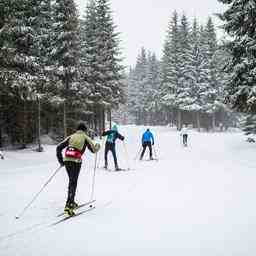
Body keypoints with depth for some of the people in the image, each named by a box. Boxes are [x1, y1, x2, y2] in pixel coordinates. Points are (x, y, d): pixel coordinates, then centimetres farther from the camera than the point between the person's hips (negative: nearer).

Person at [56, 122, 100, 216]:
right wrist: (97, 146, 33)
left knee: (71, 180, 21)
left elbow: (59, 148, 15)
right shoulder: (85, 137, 11)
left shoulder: (71, 136, 21)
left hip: (67, 160, 5)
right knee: (73, 182, -5)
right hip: (76, 161, -4)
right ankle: (68, 205, -16)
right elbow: (93, 150, 11)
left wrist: (61, 160, 19)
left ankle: (71, 202, 28)